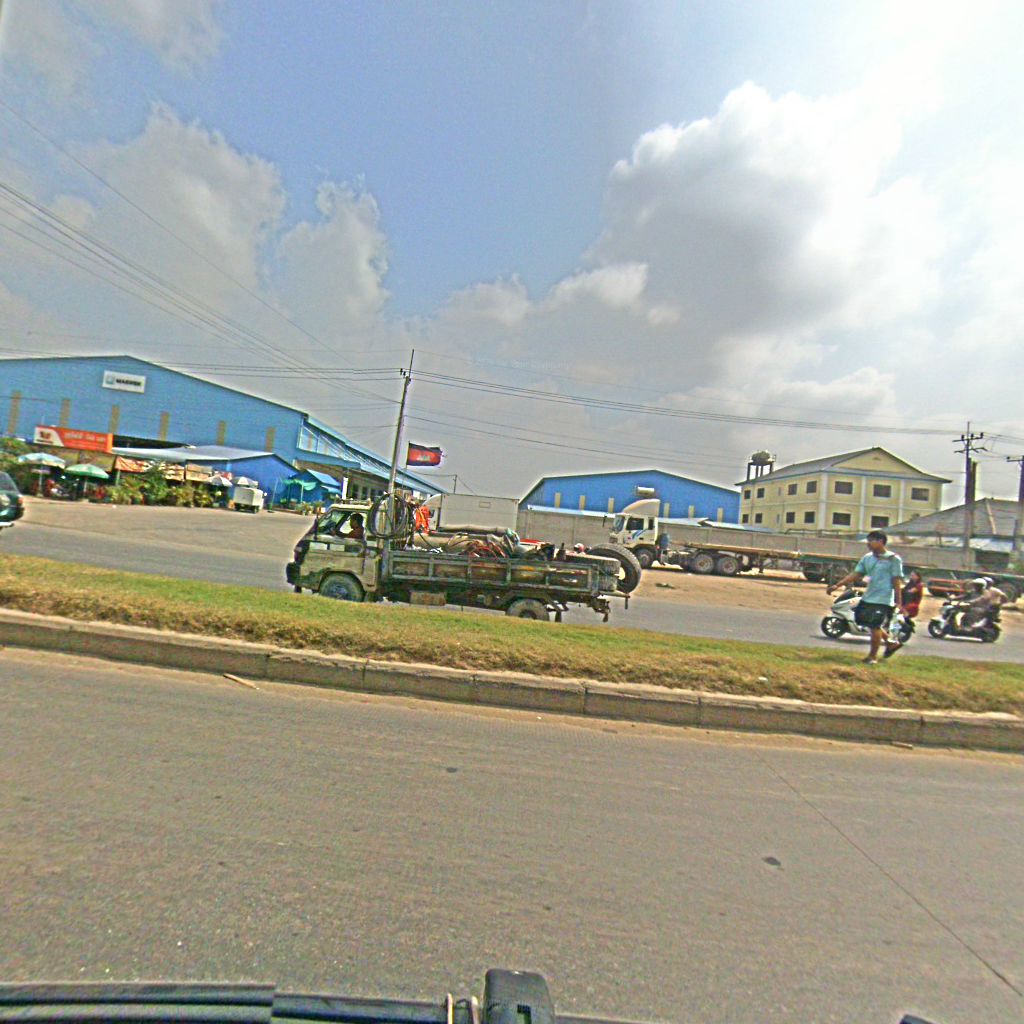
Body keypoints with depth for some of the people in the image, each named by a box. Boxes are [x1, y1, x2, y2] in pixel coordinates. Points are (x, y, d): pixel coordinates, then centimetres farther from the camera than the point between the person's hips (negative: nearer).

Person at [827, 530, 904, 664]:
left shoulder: (893, 559, -9)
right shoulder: (867, 558, 8)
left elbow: (897, 581, -9)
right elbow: (855, 574, 5)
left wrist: (898, 602, -11)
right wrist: (837, 585, -4)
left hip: (883, 599, -7)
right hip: (868, 597, 7)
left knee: (875, 627, -4)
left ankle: (873, 656, 13)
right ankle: (890, 643, 37)